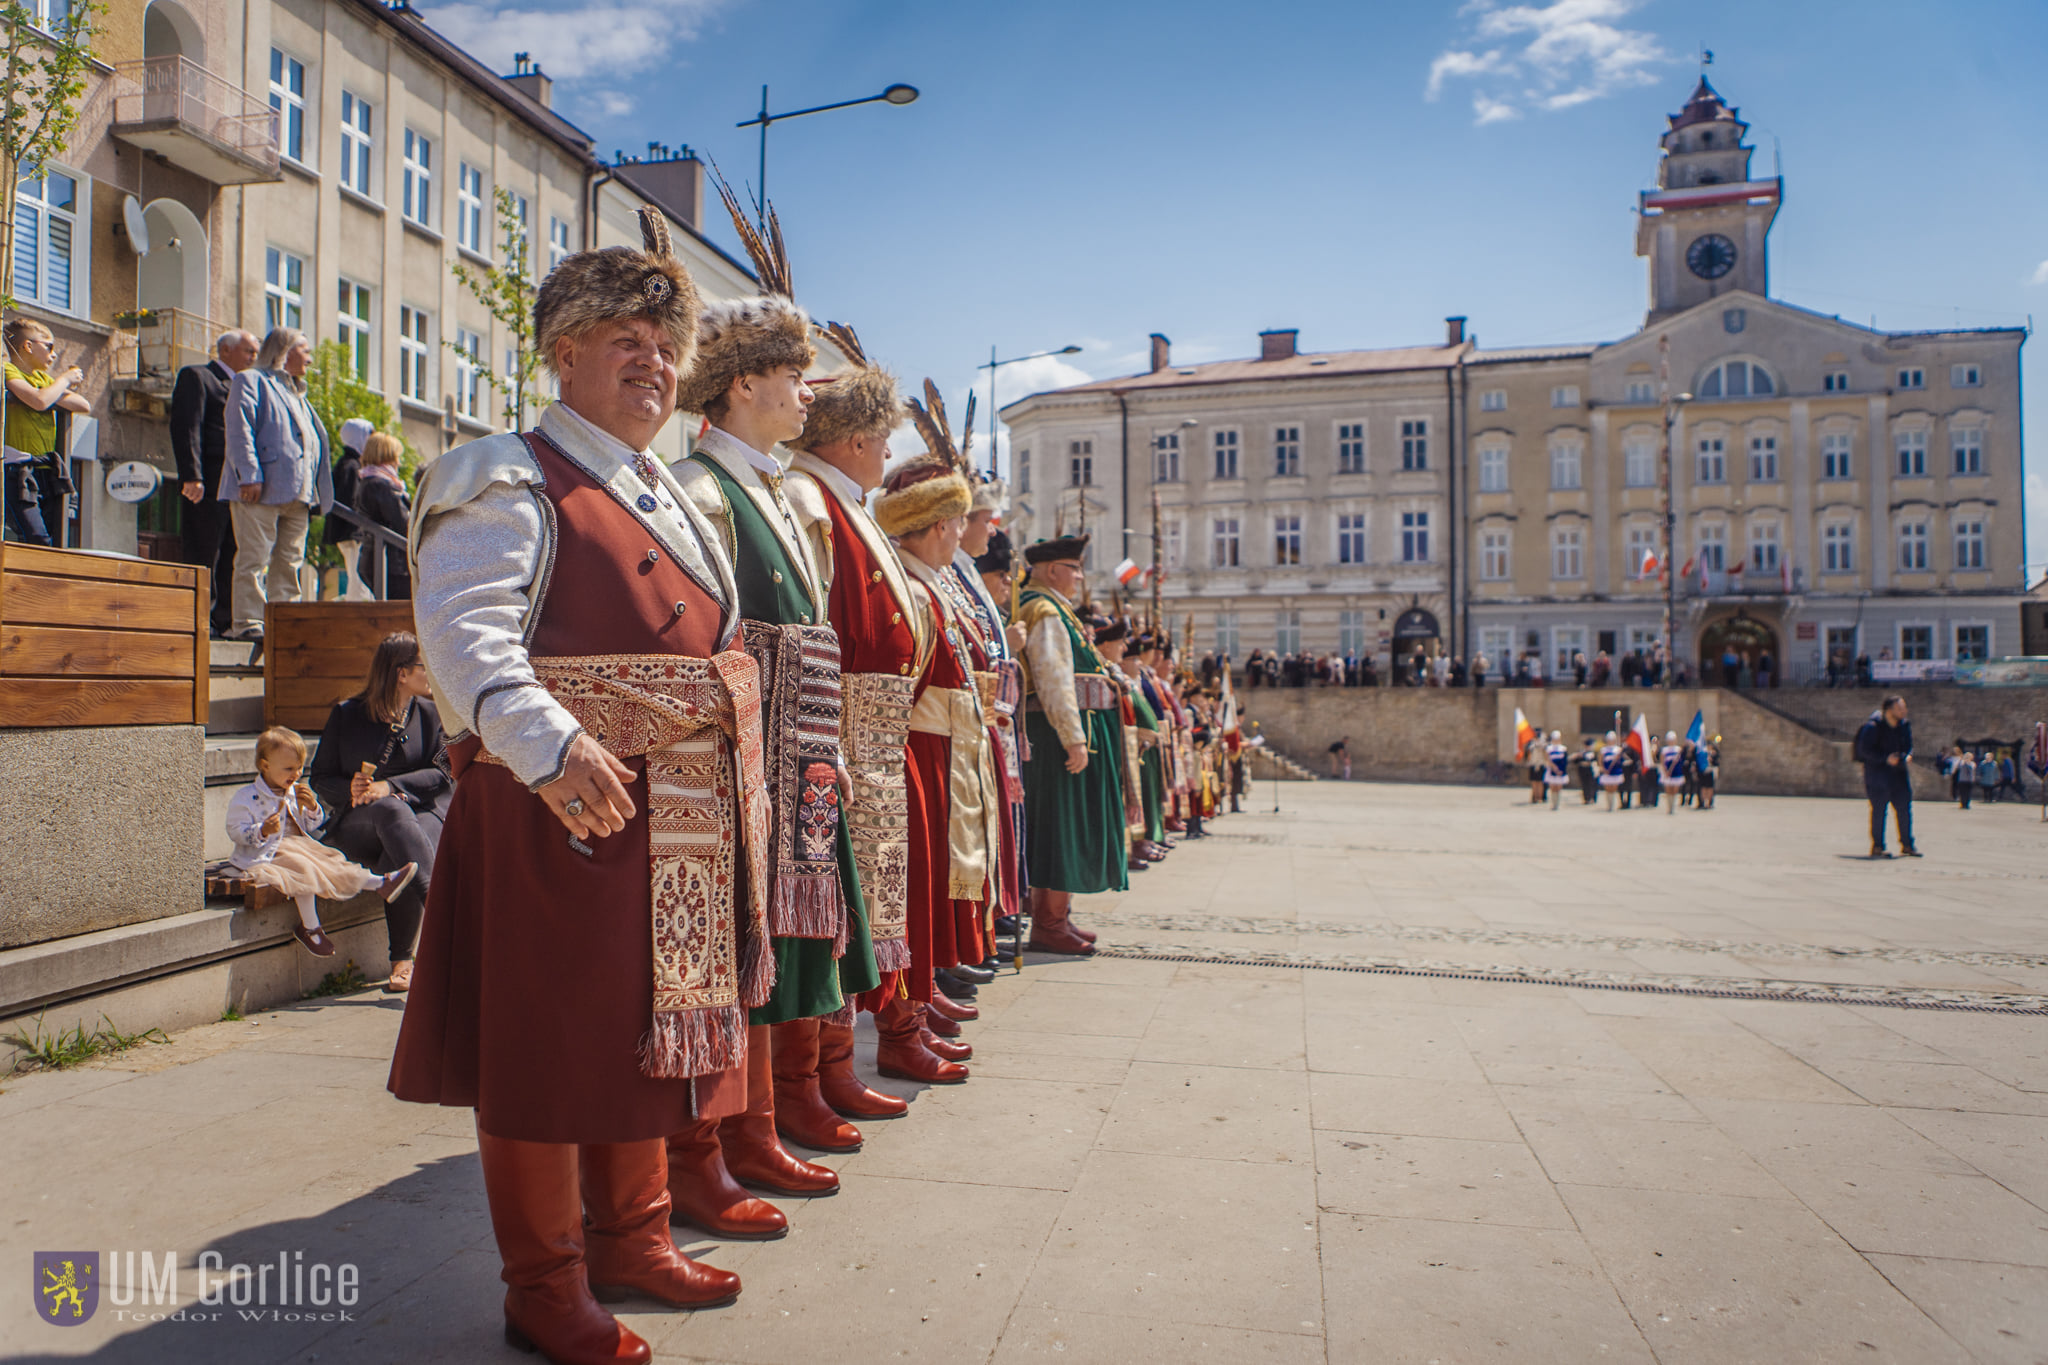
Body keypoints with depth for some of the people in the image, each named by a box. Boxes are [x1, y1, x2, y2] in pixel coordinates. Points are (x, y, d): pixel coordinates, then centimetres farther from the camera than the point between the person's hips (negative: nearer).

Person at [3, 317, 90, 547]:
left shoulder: (43, 379, 23)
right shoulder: (9, 372, -2)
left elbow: (84, 406, 15)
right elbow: (40, 401, -20)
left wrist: (54, 394, -2)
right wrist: (64, 380, -2)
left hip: (47, 472, 7)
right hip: (18, 472, -7)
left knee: (59, 541, -1)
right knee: (39, 543, -20)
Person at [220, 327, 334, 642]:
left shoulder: (297, 394, 29)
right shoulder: (251, 381, 5)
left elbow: (314, 442, 27)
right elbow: (240, 431, -8)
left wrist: (316, 493, 17)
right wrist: (249, 475, -19)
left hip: (297, 496, 7)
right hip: (261, 490, -7)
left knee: (290, 563, 4)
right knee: (254, 559, -9)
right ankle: (247, 624, -9)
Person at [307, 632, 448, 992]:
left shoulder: (431, 714, 11)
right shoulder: (346, 715, 8)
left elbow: (440, 772, 1)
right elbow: (320, 778, 11)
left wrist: (389, 786, -15)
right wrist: (351, 789, -12)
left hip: (424, 812, 1)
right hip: (358, 824, -1)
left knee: (399, 861, -35)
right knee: (391, 810, -39)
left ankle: (402, 959, -32)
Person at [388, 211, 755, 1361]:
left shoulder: (668, 493, 20)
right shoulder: (509, 479, -6)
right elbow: (464, 630, -21)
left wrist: (736, 778, 20)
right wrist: (552, 746, -35)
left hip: (680, 825, 8)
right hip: (560, 806, -8)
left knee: (647, 1030, 17)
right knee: (554, 1042, 2)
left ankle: (631, 1237, 35)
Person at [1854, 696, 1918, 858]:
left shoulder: (1905, 726, 6)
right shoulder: (1873, 726, -13)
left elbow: (1908, 747, 13)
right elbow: (1864, 750, -13)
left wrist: (1906, 757, -8)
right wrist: (1886, 758, -21)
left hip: (1898, 771, 6)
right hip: (1877, 770, -6)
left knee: (1904, 807, 7)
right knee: (1878, 809, -5)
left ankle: (1907, 844, 20)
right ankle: (1877, 846, 2)